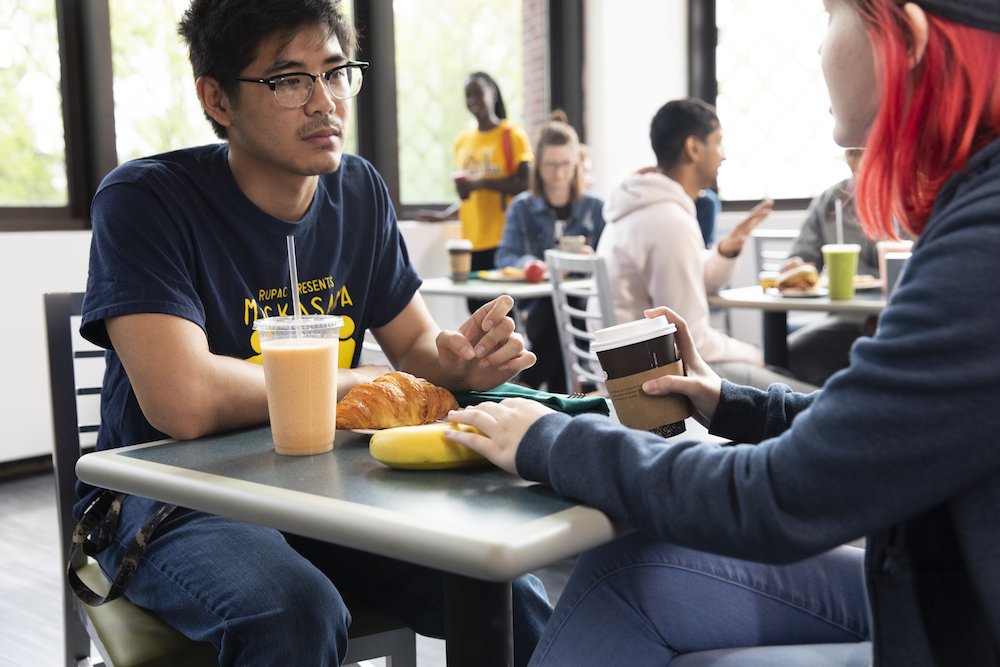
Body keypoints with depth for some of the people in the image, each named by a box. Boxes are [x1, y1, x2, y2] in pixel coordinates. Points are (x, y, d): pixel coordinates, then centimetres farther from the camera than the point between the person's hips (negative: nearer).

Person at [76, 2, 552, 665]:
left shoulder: (360, 191, 4)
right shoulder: (142, 201, -16)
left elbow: (416, 343, 9)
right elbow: (183, 401, -29)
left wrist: (459, 359, -17)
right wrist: (353, 383, -15)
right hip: (170, 495, -4)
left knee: (514, 600, -14)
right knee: (296, 611, -34)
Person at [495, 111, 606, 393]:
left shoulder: (595, 208, 13)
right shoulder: (522, 207, 12)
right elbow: (504, 256, 0)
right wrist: (528, 263, -24)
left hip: (583, 303, 1)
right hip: (538, 304, 0)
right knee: (555, 315, -37)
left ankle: (523, 386, -22)